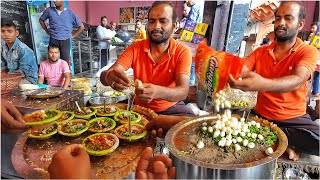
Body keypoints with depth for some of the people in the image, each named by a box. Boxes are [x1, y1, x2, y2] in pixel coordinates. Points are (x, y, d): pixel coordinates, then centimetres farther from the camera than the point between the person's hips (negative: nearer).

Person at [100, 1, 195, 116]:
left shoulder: (183, 52, -13)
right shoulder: (135, 48, -8)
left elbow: (183, 91, -26)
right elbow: (104, 75, -16)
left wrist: (157, 92, -47)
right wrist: (109, 77, -42)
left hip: (171, 107, -1)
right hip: (139, 106, 2)